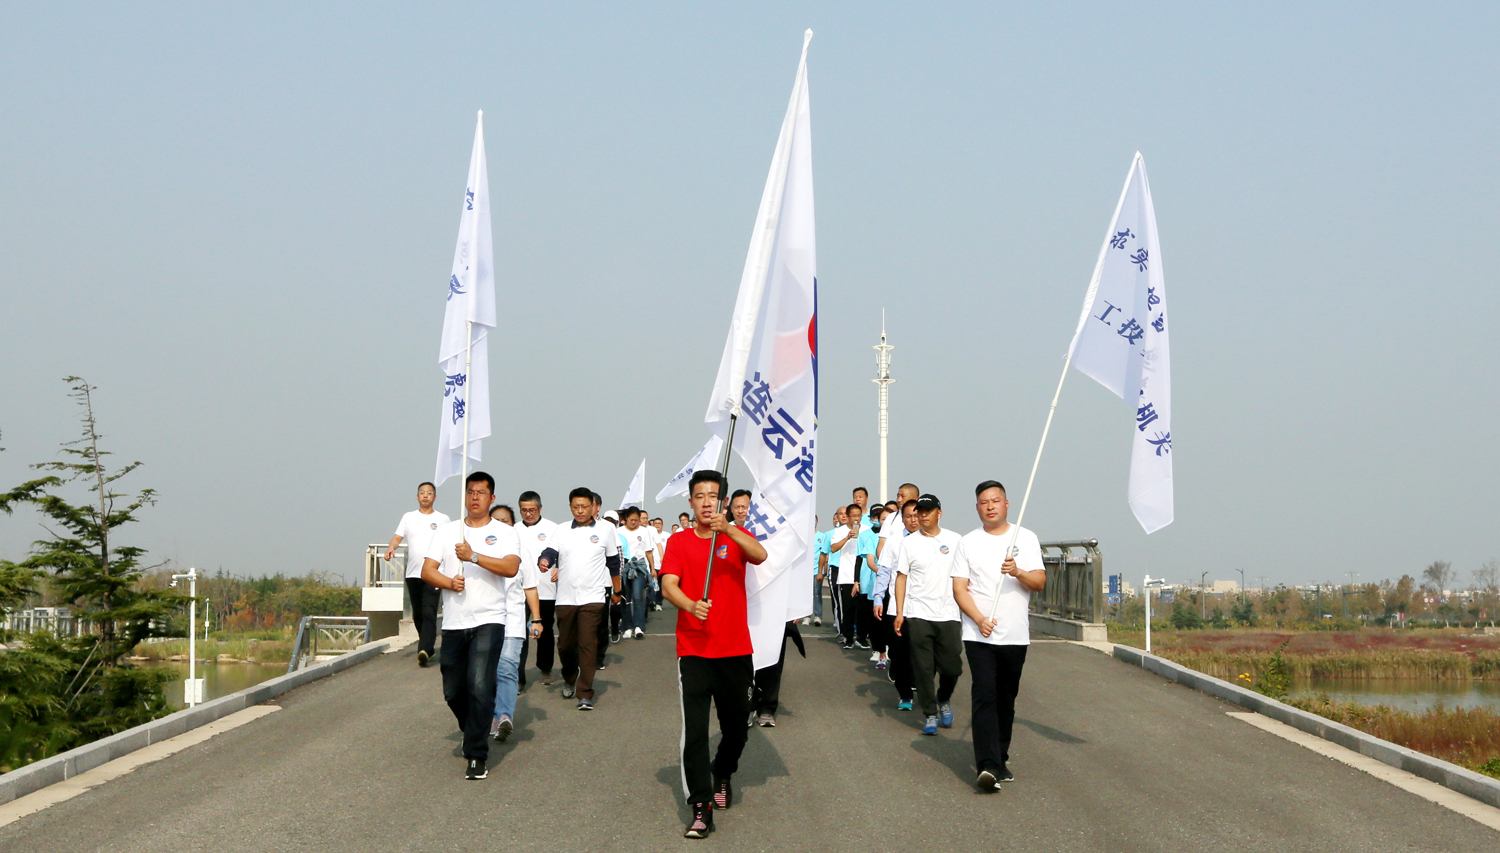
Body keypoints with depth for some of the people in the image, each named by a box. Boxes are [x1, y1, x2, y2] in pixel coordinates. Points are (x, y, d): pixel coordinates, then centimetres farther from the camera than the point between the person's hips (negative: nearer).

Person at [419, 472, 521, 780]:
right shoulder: (446, 532, 11)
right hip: (453, 624, 4)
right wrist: (449, 583, -15)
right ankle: (473, 733, 37)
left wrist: (473, 556, -21)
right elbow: (427, 571, 4)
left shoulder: (504, 534, 3)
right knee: (453, 691, 10)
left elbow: (511, 568, -14)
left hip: (489, 622, -4)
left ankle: (476, 757, -10)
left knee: (480, 687, -15)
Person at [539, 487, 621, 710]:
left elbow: (613, 562, 11)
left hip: (592, 597, -3)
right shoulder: (561, 531, 8)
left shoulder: (605, 529, 4)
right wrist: (545, 560, -31)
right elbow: (551, 552, -7)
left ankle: (585, 694, -9)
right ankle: (570, 679, 38)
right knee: (565, 644, 10)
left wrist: (616, 590, 16)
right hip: (565, 597, 3)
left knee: (588, 644, -11)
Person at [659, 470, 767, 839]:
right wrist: (690, 605, -31)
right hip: (694, 651, -1)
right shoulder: (679, 542, 4)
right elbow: (668, 584, -10)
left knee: (736, 728, 12)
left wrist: (728, 529, -32)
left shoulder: (736, 536, 6)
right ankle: (701, 808, -8)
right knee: (694, 729, -11)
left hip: (735, 651, 2)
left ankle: (722, 775, 41)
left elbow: (760, 556, -16)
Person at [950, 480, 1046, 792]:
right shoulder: (968, 543, 5)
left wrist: (1018, 572, -20)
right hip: (979, 636, -2)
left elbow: (1040, 582, 1)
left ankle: (1000, 758, 24)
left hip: (1016, 635, 2)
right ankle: (988, 766, -20)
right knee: (984, 697, -13)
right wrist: (980, 619, -16)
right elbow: (959, 589, -1)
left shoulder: (1026, 538, 7)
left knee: (1006, 700, 10)